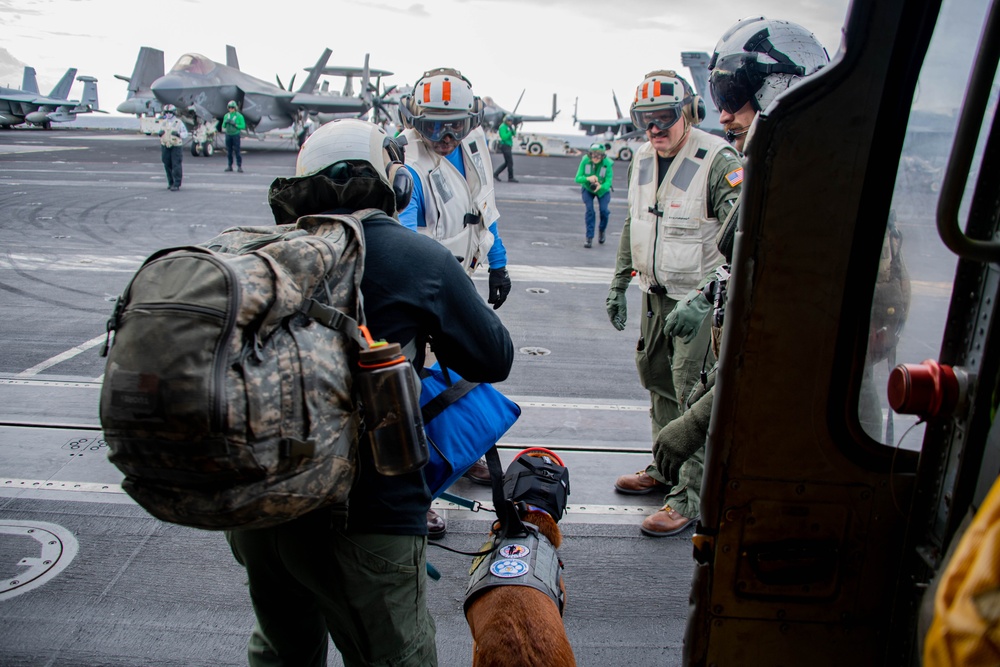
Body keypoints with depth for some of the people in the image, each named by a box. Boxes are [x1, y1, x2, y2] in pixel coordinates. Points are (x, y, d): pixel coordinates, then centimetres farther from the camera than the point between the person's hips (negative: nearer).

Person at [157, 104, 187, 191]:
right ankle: (171, 183, 19)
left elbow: (185, 134, -2)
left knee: (176, 165, -7)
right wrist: (159, 134, -3)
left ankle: (177, 184, -5)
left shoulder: (178, 122, -2)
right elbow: (160, 132, 20)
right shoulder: (163, 122, 11)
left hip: (176, 146, -5)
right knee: (167, 165, 8)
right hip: (165, 146, 5)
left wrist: (178, 134, -20)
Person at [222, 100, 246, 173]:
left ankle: (239, 167, -4)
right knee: (229, 151, 5)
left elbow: (243, 126, -8)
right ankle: (230, 166, 11)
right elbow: (224, 126, 12)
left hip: (236, 135, -4)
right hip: (228, 135, 4)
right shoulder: (226, 116, 8)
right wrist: (225, 122, -10)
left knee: (237, 151, -7)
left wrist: (235, 124, -20)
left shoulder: (239, 116, -7)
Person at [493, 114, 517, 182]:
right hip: (505, 146, -10)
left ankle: (496, 174, 14)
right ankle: (510, 178, -2)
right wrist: (510, 131, -22)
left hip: (508, 147, 10)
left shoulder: (508, 127, 16)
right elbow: (504, 137, -23)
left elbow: (514, 134, 12)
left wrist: (513, 129, -7)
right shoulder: (502, 127, -13)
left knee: (507, 163, 13)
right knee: (510, 162, -7)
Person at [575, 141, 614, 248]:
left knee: (604, 210, -11)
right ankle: (589, 238, -7)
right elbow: (578, 178, -25)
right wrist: (588, 178, -46)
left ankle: (602, 230, 21)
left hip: (602, 190, 0)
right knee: (589, 210, -14)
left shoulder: (607, 163, -27)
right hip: (587, 188, 0)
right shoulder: (585, 160, -25)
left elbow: (608, 183, -28)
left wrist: (600, 186, -50)